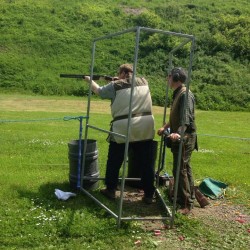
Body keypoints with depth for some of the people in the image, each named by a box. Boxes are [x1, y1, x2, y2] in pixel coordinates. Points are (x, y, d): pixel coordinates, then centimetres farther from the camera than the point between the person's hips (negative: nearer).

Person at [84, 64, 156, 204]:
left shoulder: (115, 85, 1)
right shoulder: (144, 82, 10)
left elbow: (98, 91, 19)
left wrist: (90, 80, 36)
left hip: (123, 128, -3)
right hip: (145, 128, 3)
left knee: (114, 161, 15)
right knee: (146, 163, 9)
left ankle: (111, 190, 26)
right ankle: (149, 195, 13)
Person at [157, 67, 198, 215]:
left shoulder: (186, 95, -17)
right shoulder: (177, 94, 14)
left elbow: (186, 118, -29)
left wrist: (178, 133, -42)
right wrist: (165, 127, 25)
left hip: (185, 138, -10)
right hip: (181, 137, 10)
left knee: (180, 170, -8)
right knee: (185, 169, 17)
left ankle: (186, 205, -1)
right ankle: (189, 199, 29)